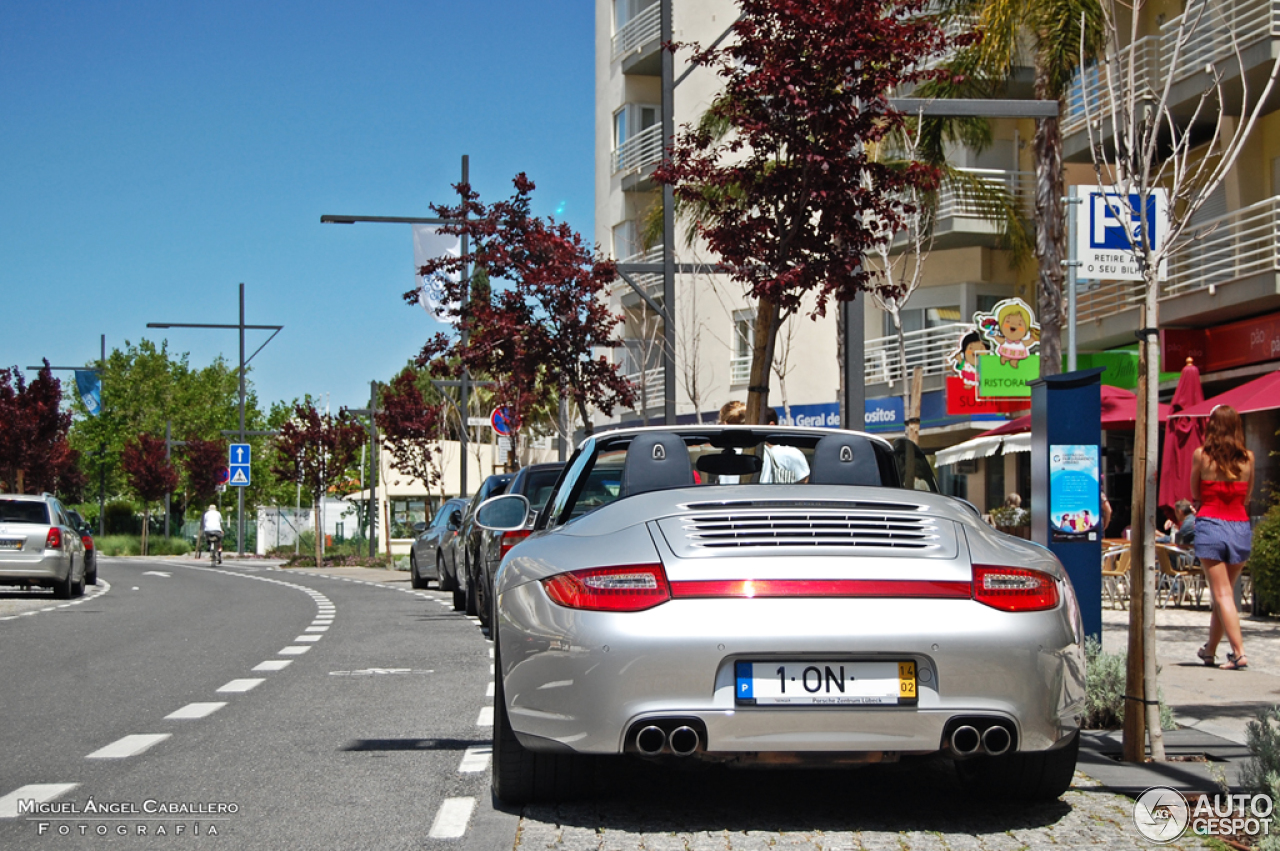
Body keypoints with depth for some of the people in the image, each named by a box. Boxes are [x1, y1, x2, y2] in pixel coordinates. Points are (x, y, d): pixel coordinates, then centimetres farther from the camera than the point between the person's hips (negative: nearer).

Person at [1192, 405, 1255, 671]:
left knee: (1222, 594, -4)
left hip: (1210, 524, -3)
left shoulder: (1201, 455, -5)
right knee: (1222, 592, 16)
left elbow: (1196, 494, 7)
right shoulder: (1248, 458, 3)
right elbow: (1246, 497, 14)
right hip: (1241, 527, 4)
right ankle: (1210, 649, 28)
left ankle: (1239, 652, -16)